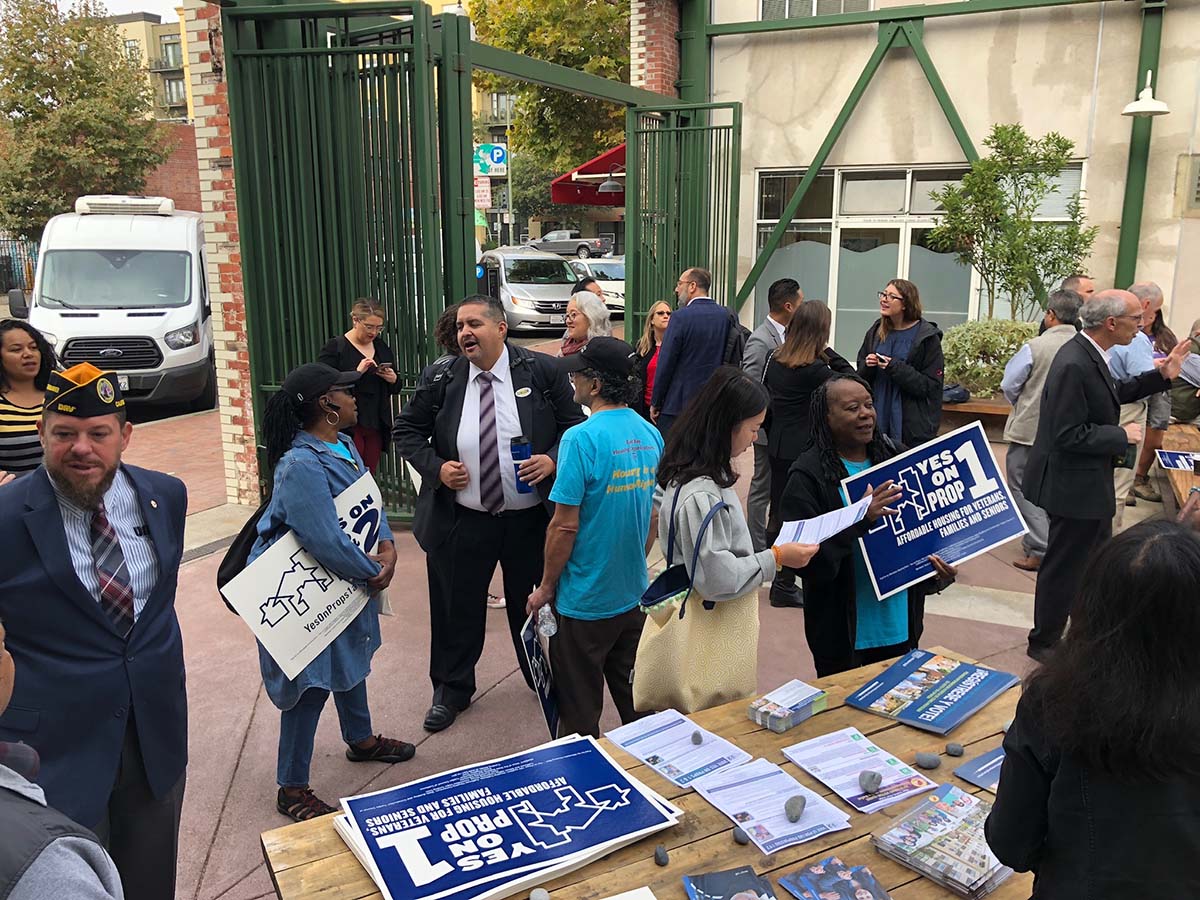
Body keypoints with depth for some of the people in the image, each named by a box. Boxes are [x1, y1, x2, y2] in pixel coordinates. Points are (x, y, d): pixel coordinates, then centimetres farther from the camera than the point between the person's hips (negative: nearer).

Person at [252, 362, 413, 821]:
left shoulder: (344, 445, -1)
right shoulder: (301, 465, -31)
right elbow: (326, 542, -32)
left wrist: (387, 546, -14)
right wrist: (374, 574, -19)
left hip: (344, 581, 10)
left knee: (352, 658, 26)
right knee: (311, 683, 0)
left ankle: (360, 740, 50)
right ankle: (292, 788, 18)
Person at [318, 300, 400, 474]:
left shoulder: (382, 348, 13)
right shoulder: (335, 347, -3)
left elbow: (396, 388, 20)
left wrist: (393, 379, -4)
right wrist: (357, 372, -21)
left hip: (376, 426, 5)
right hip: (348, 427, -5)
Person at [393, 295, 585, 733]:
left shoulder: (542, 371, -7)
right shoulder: (443, 380, -4)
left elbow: (574, 425, 0)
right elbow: (406, 429, 6)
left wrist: (554, 459, -17)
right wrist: (435, 467, -9)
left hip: (532, 518, 0)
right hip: (462, 520, 1)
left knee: (532, 603, 18)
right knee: (457, 607, 13)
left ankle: (542, 679, 42)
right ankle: (451, 689, 35)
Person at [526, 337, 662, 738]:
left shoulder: (581, 439, -21)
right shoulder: (650, 434, 0)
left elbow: (565, 526, -20)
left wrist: (546, 587, -7)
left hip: (586, 600, -7)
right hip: (635, 594, 7)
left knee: (580, 713, 11)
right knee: (634, 700, 23)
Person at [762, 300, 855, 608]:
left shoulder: (775, 361, 3)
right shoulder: (814, 370, -18)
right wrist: (827, 352, -8)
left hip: (778, 447, 7)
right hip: (804, 450, -7)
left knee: (779, 513, 17)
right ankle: (784, 586, 10)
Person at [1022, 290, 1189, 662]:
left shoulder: (1090, 354, 3)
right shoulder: (1074, 364, -28)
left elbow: (1110, 395, 18)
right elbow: (1069, 435, -29)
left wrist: (1161, 376, 11)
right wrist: (1122, 436, -18)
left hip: (1089, 482, 11)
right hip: (1074, 487, -11)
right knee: (1064, 568, 6)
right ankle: (1044, 643, 23)